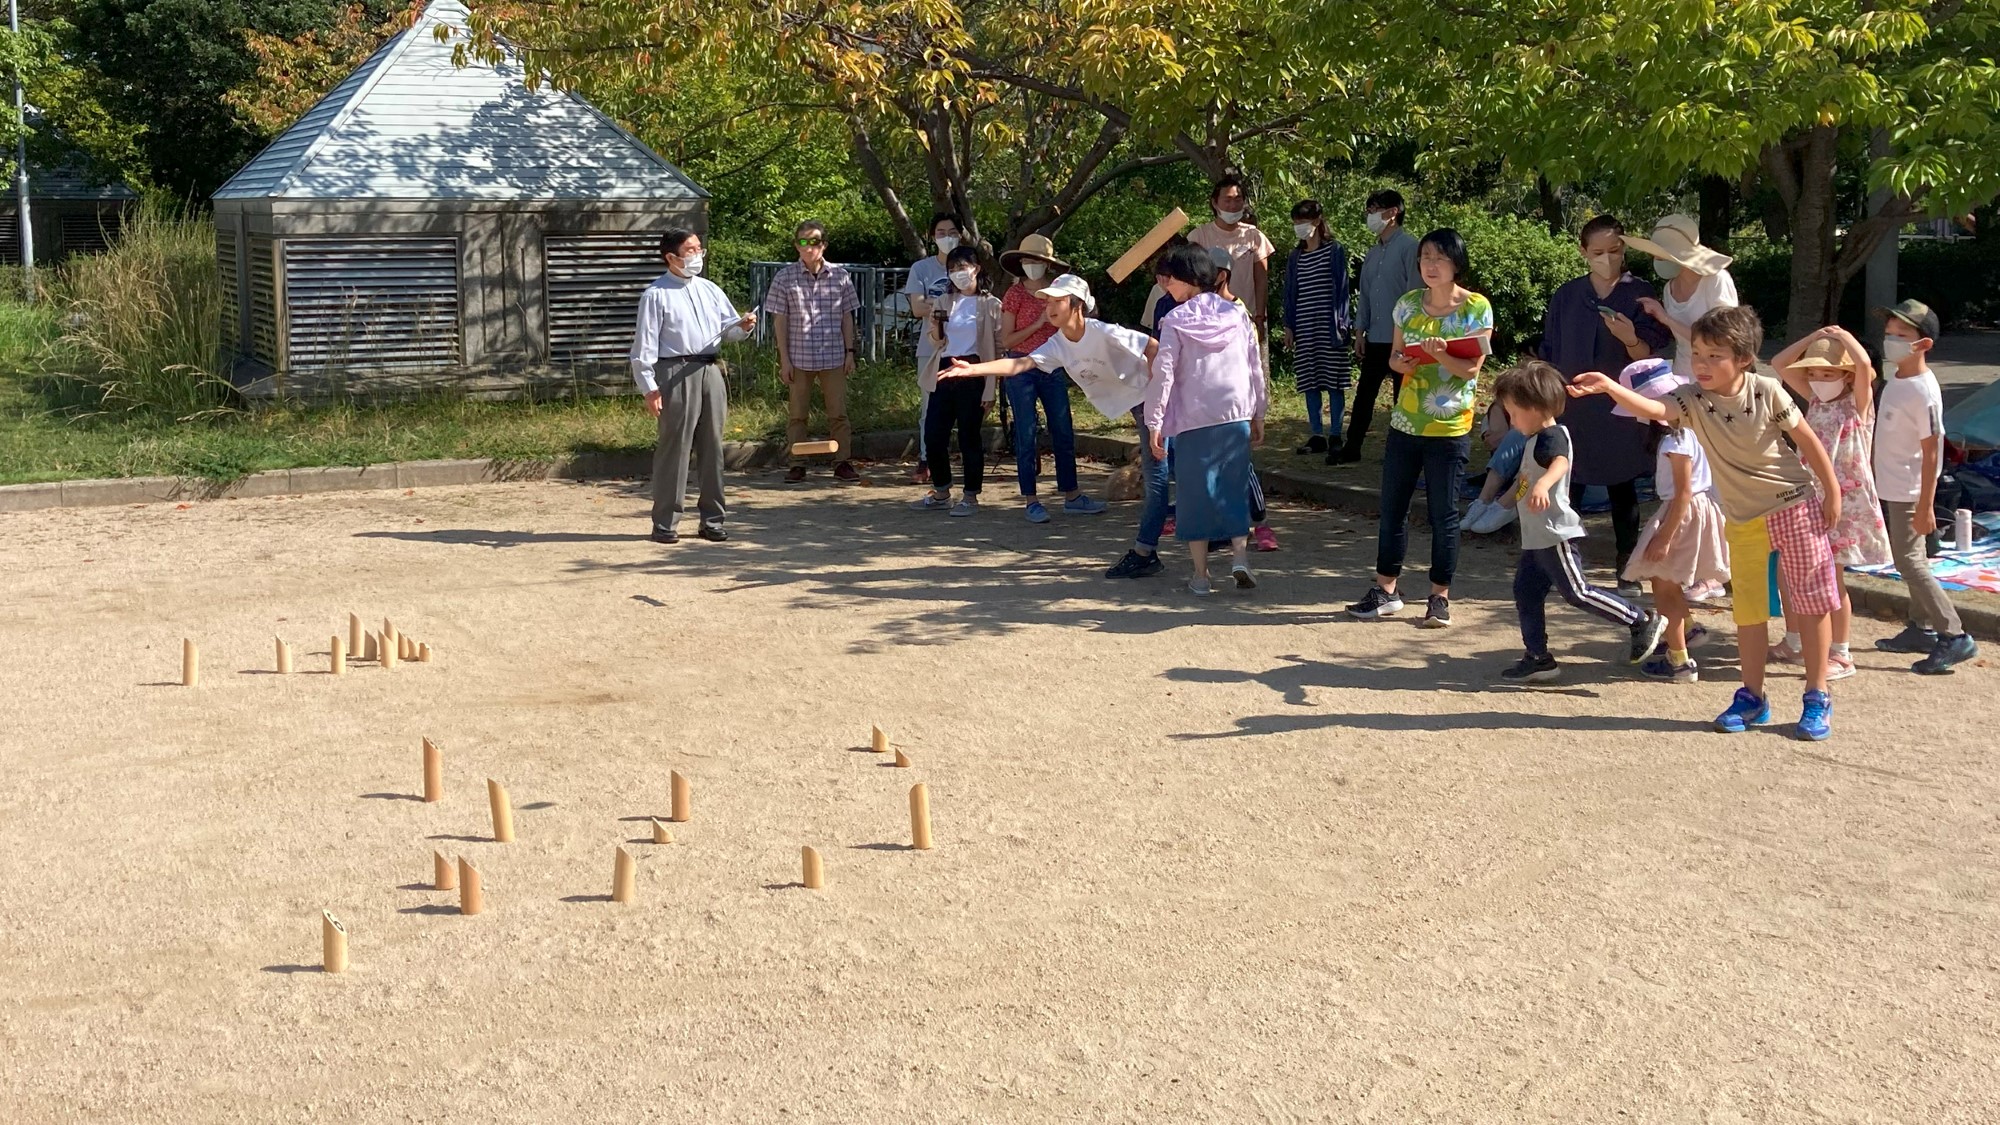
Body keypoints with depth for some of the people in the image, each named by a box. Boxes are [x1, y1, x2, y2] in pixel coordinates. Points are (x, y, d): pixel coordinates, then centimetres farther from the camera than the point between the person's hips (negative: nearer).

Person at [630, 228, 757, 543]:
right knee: (674, 447, -4)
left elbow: (728, 328, 16)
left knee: (712, 446, 9)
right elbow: (645, 345, -5)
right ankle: (665, 523, 4)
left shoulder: (710, 290, 15)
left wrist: (743, 326, -8)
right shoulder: (656, 295, -2)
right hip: (675, 374, -6)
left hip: (711, 372, 6)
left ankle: (712, 520, 18)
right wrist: (649, 388, -11)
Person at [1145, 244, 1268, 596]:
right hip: (1237, 417, 3)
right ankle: (1239, 557, 0)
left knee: (1195, 491, 5)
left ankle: (1201, 575, 6)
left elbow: (1163, 373, -9)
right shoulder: (1236, 315, 7)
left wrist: (1155, 423, -4)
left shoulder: (1175, 321, -5)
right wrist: (1257, 415, 19)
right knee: (1235, 488, 14)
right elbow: (1255, 367, 11)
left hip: (1194, 421, -3)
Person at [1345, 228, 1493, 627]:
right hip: (1405, 421, 5)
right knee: (1392, 506, 9)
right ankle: (1385, 590, 20)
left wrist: (1440, 356, -30)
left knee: (1443, 513, 2)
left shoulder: (1477, 308, -7)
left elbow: (1472, 368, -12)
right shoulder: (1408, 303, 5)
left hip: (1449, 428, -4)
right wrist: (1401, 364, -12)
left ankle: (1440, 597, 12)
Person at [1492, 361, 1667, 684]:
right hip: (1536, 538, 11)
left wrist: (1542, 485, -60)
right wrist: (1515, 493, 51)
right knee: (1526, 594, 10)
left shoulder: (1552, 436, -17)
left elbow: (1560, 463, -41)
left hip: (1556, 536, -11)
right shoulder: (1537, 439, 16)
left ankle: (1642, 621, 1)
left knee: (1577, 592, -9)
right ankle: (1538, 658, 14)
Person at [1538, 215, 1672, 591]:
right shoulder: (1565, 297, 4)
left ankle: (1627, 570, 14)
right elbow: (1549, 356, 10)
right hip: (1572, 408, 2)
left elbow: (1647, 357, -5)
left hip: (1621, 411, -1)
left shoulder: (1640, 295, -2)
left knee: (1623, 490, 6)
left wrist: (1630, 339, -26)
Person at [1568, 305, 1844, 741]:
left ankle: (1817, 697, 13)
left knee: (1811, 603, 3)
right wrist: (1609, 387, -48)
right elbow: (1653, 409, -31)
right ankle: (1751, 697, 22)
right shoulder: (1693, 400, -11)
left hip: (1795, 508, -3)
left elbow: (1807, 439, -6)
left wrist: (1832, 493, -1)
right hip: (1743, 521, 3)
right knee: (1748, 611, 10)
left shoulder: (1767, 391, -16)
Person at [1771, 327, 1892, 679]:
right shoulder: (1815, 400, 9)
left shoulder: (1858, 403, -8)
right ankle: (1792, 643, 24)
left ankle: (1842, 656, 8)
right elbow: (1780, 364, 8)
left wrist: (1842, 336, -13)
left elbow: (1864, 364, -27)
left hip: (1844, 502, -7)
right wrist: (1815, 337, 1)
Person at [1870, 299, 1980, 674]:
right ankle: (1921, 629, 27)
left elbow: (1931, 452, -21)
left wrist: (1925, 506, -21)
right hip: (1894, 487, 10)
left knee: (1908, 560, -8)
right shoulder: (1897, 378, 5)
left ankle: (1954, 636, -5)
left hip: (1909, 492, -10)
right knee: (1911, 559, 16)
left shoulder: (1923, 393, -23)